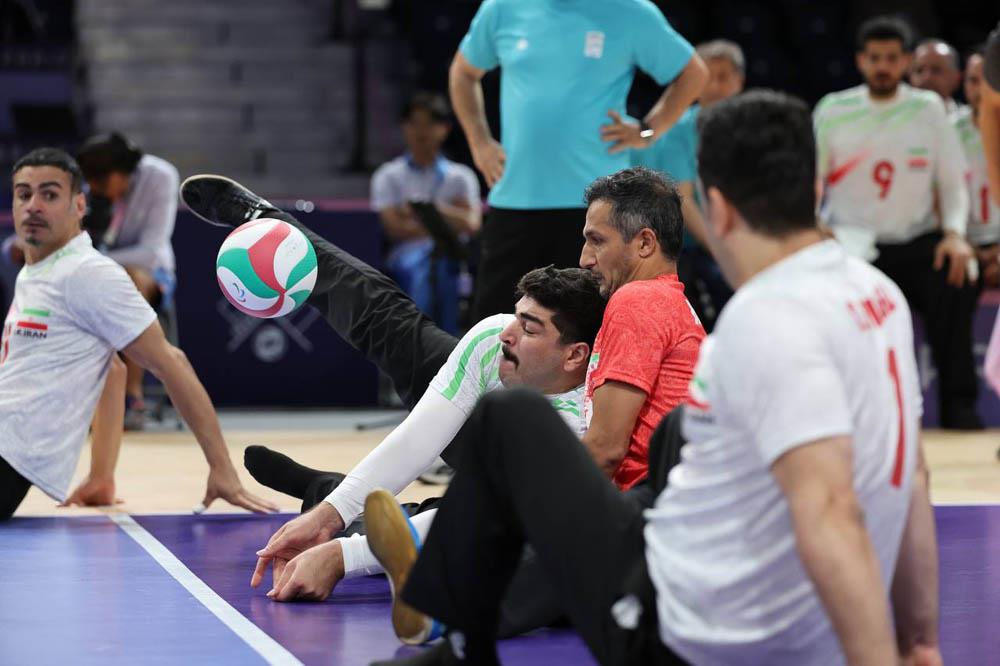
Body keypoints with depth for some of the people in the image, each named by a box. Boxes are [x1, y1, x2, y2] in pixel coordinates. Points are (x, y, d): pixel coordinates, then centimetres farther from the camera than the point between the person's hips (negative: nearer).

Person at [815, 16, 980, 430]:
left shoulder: (928, 109, 7)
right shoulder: (833, 111, 5)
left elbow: (952, 182, 8)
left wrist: (955, 233, -10)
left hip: (917, 242, 0)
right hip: (851, 244, 0)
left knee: (956, 285, -29)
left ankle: (958, 405, -19)